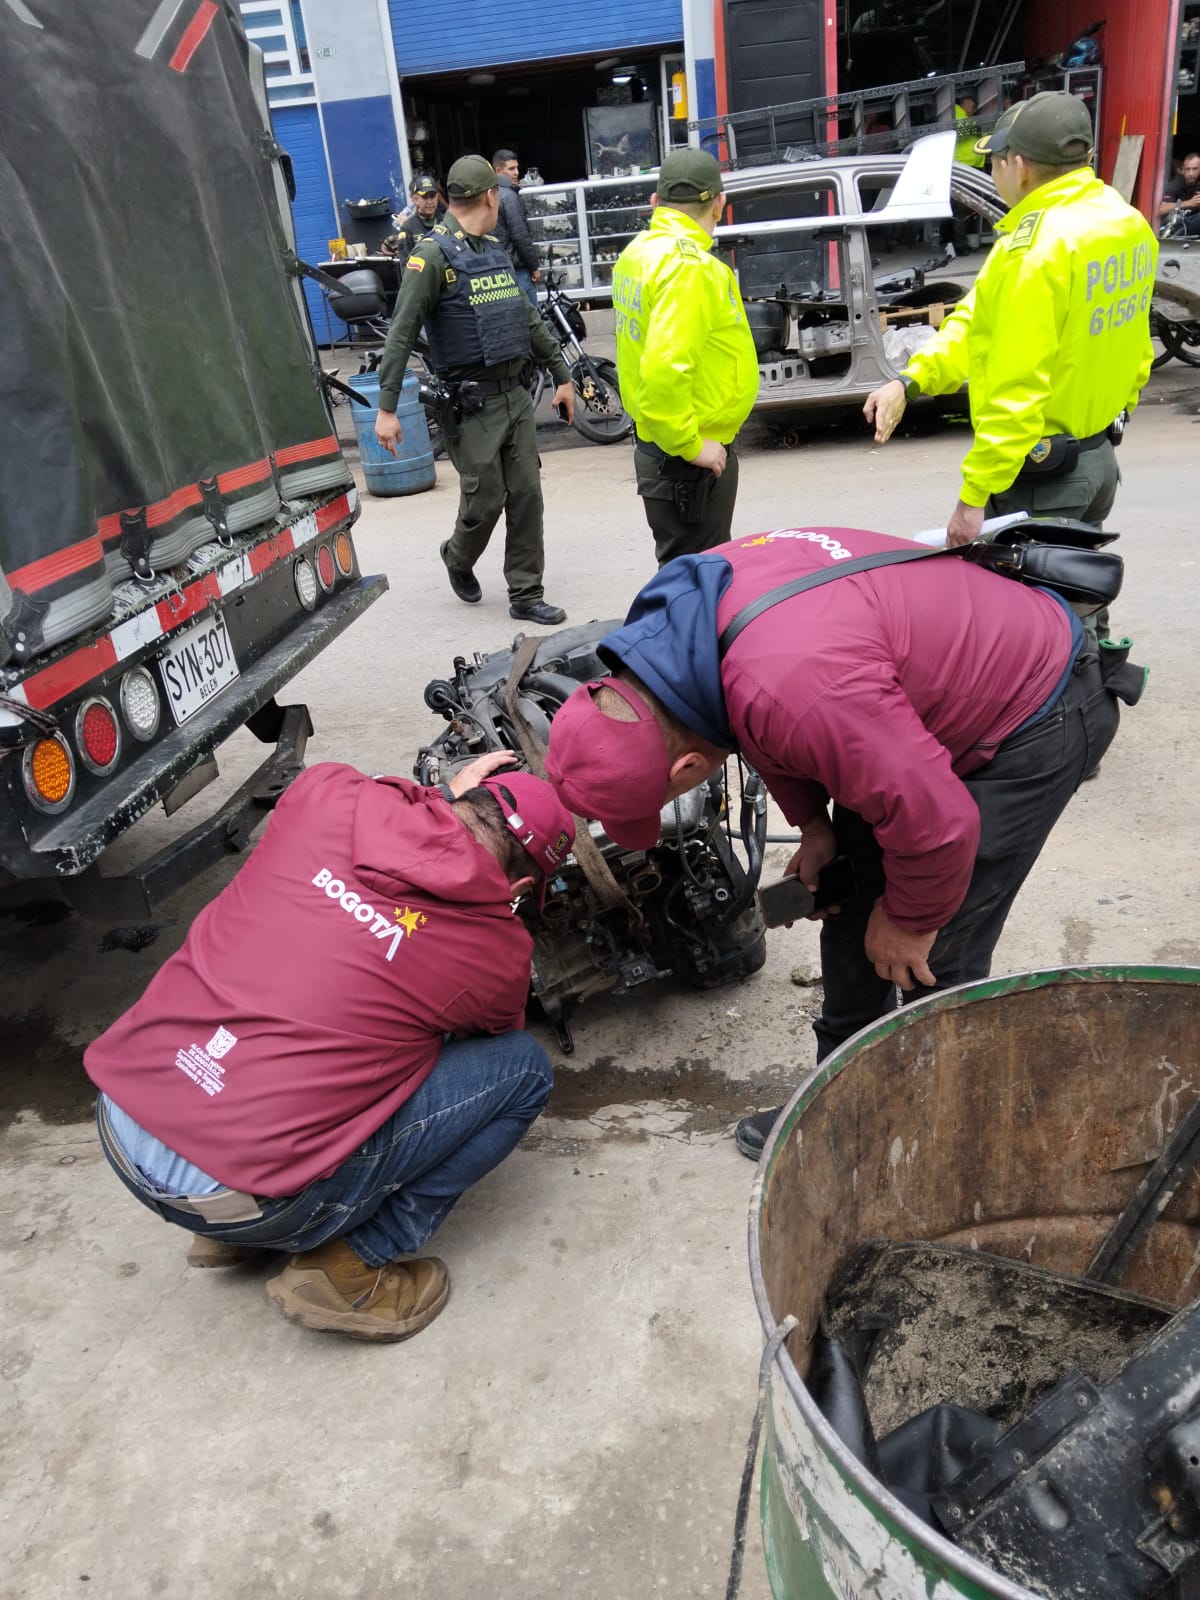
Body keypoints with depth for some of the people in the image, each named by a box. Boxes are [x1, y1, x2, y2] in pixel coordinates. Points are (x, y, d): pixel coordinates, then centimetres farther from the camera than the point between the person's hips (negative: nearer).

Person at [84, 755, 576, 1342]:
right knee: (523, 1068, 4)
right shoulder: (499, 949, -8)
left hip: (118, 1123, 6)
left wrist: (444, 798, 26)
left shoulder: (327, 791, -2)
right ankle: (349, 1267, 5)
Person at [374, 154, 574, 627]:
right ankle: (458, 560, 30)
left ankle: (526, 596, 11)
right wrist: (386, 408, -20)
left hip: (516, 394, 7)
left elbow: (528, 318, 24)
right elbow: (401, 334, -14)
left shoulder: (494, 249, 17)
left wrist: (562, 374, 24)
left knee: (526, 495, 3)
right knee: (485, 499, -2)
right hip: (472, 404, -7)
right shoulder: (433, 254, -8)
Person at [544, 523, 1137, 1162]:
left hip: (1036, 711, -8)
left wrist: (908, 922, -14)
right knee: (852, 913, 13)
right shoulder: (688, 607, -14)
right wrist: (813, 826, 4)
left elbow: (934, 821, -33)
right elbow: (772, 732, 6)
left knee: (933, 959, -8)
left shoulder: (795, 689, -43)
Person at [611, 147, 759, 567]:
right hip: (693, 461, -9)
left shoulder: (637, 251, 10)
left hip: (660, 448, 9)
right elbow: (665, 368, -30)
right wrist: (690, 445, -20)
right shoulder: (690, 265, -19)